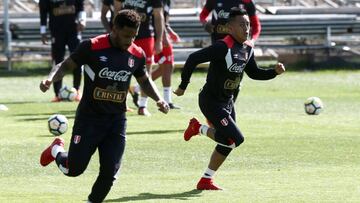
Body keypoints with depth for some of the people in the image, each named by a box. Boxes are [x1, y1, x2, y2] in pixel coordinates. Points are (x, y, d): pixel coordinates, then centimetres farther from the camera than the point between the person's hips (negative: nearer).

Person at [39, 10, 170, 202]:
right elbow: (65, 65, -4)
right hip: (89, 116, -3)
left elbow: (144, 80, 20)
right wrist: (50, 78, -23)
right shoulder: (92, 47, -13)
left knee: (109, 172, -5)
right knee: (73, 169, -3)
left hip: (116, 121, 4)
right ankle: (57, 150, 31)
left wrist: (158, 99, 3)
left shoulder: (137, 55, 1)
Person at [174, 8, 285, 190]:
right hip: (211, 101, -9)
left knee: (227, 143, 12)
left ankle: (206, 180, 26)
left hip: (227, 101, 9)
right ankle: (199, 128, 5)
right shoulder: (223, 47, -25)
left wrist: (275, 72, -1)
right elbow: (194, 59, -27)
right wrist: (183, 86, -20)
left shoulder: (248, 48, 2)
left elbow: (254, 73, 16)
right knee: (235, 139, -17)